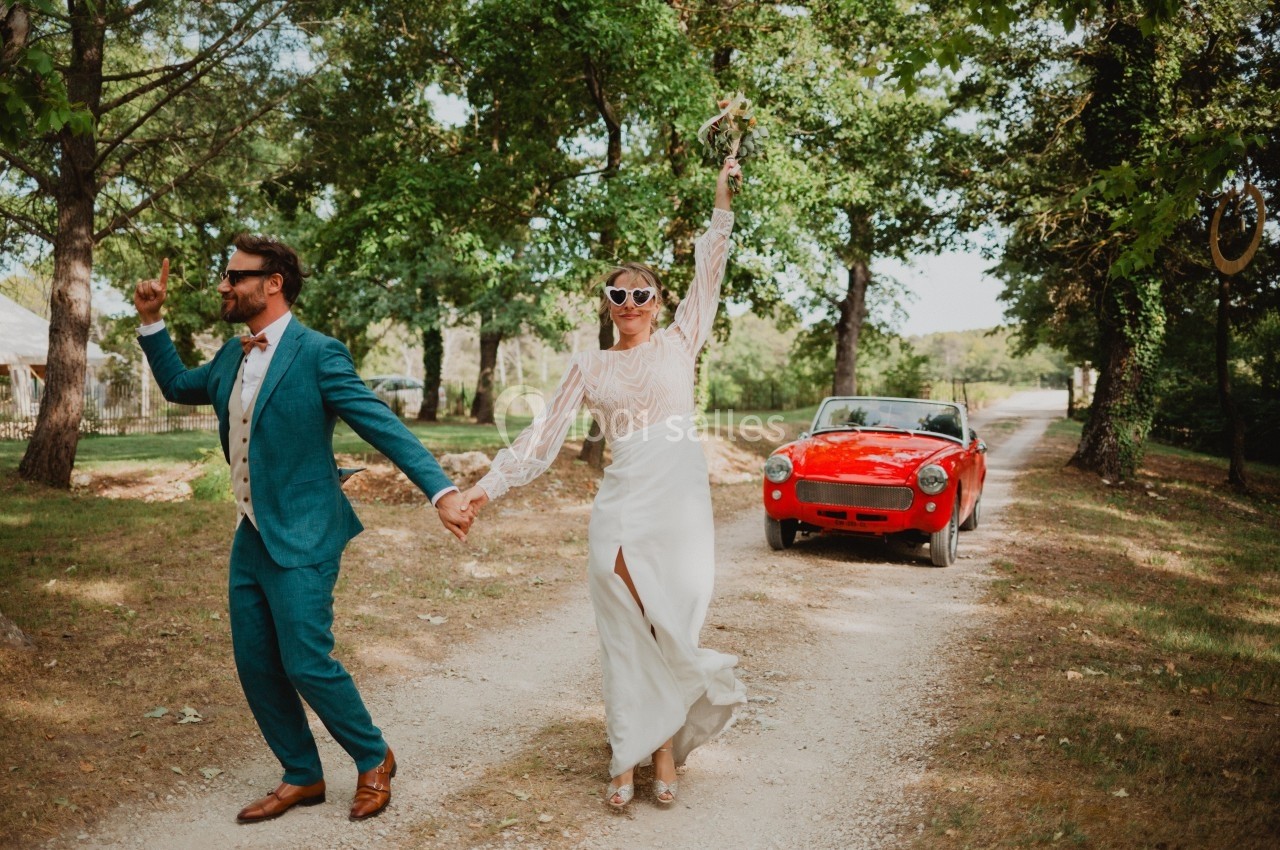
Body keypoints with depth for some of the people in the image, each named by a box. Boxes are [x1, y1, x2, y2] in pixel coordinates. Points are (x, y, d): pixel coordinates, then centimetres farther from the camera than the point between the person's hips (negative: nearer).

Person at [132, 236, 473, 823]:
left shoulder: (317, 354, -15)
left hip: (300, 539, -8)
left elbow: (384, 426, -20)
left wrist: (441, 491, -30)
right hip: (250, 537, 8)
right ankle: (302, 776, 29)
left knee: (306, 663, -5)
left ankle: (373, 759, 20)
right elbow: (178, 386, 28)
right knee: (256, 665, 12)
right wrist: (151, 321, 17)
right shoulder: (232, 356, 9)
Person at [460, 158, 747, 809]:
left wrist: (722, 200, -6)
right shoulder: (589, 367, 11)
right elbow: (545, 433, 8)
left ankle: (661, 749, 15)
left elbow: (709, 273, 2)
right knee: (628, 631, -1)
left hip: (682, 498, -1)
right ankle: (630, 760, 10)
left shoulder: (679, 343, 9)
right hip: (623, 501, 1)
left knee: (670, 624, -1)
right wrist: (489, 484, 3)